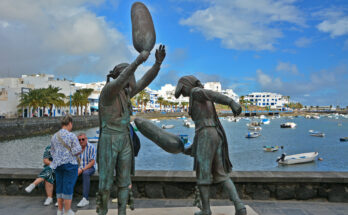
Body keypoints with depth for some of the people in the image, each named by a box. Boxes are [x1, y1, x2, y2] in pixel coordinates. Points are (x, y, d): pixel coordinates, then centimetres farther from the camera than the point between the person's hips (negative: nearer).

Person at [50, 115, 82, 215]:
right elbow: (77, 151, -15)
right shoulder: (72, 136, -12)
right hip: (70, 164, -6)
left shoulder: (54, 136, 7)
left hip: (57, 164, 6)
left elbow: (53, 152, 13)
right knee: (68, 188, 0)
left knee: (59, 187, 13)